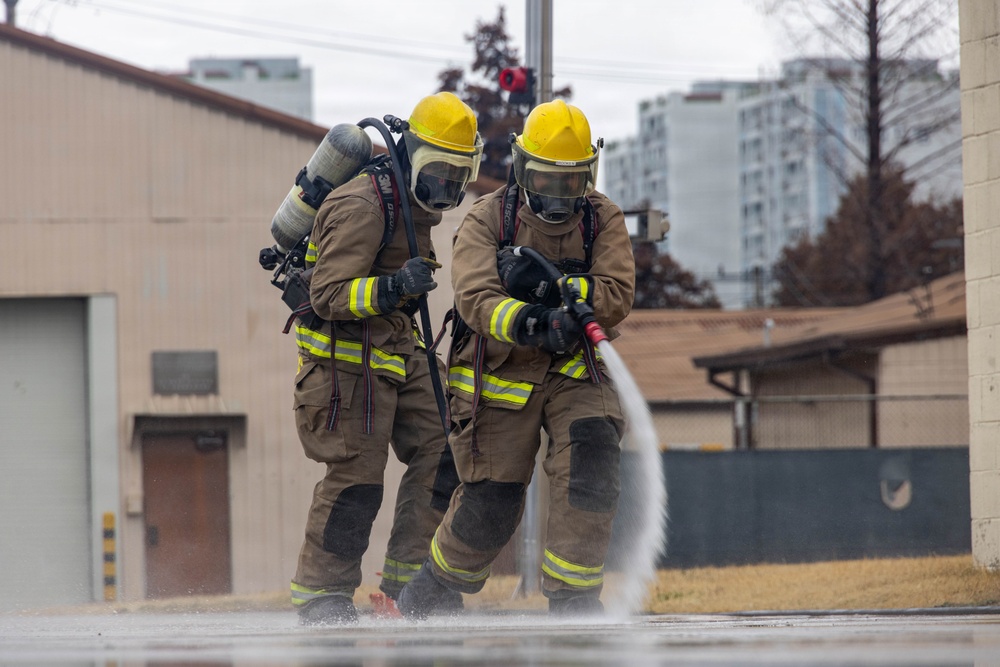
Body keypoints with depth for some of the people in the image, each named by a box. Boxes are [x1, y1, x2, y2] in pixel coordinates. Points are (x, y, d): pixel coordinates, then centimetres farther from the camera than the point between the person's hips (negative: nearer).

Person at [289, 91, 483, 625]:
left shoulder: (419, 205, 11)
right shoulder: (361, 207, -20)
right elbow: (329, 295, -26)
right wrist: (391, 287, -39)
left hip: (396, 349, 9)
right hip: (345, 355, -9)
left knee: (438, 453, 3)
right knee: (356, 474, -9)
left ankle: (409, 579, 10)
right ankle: (319, 595, 1)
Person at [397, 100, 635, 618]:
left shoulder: (602, 220, -2)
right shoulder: (487, 219, -8)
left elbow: (617, 296, -15)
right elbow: (475, 298, -23)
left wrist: (550, 288, -31)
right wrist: (529, 322, -42)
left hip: (573, 372, 2)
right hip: (501, 376, -2)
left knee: (592, 462, -25)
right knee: (489, 510, 3)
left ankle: (572, 599, -15)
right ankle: (423, 595, 31)